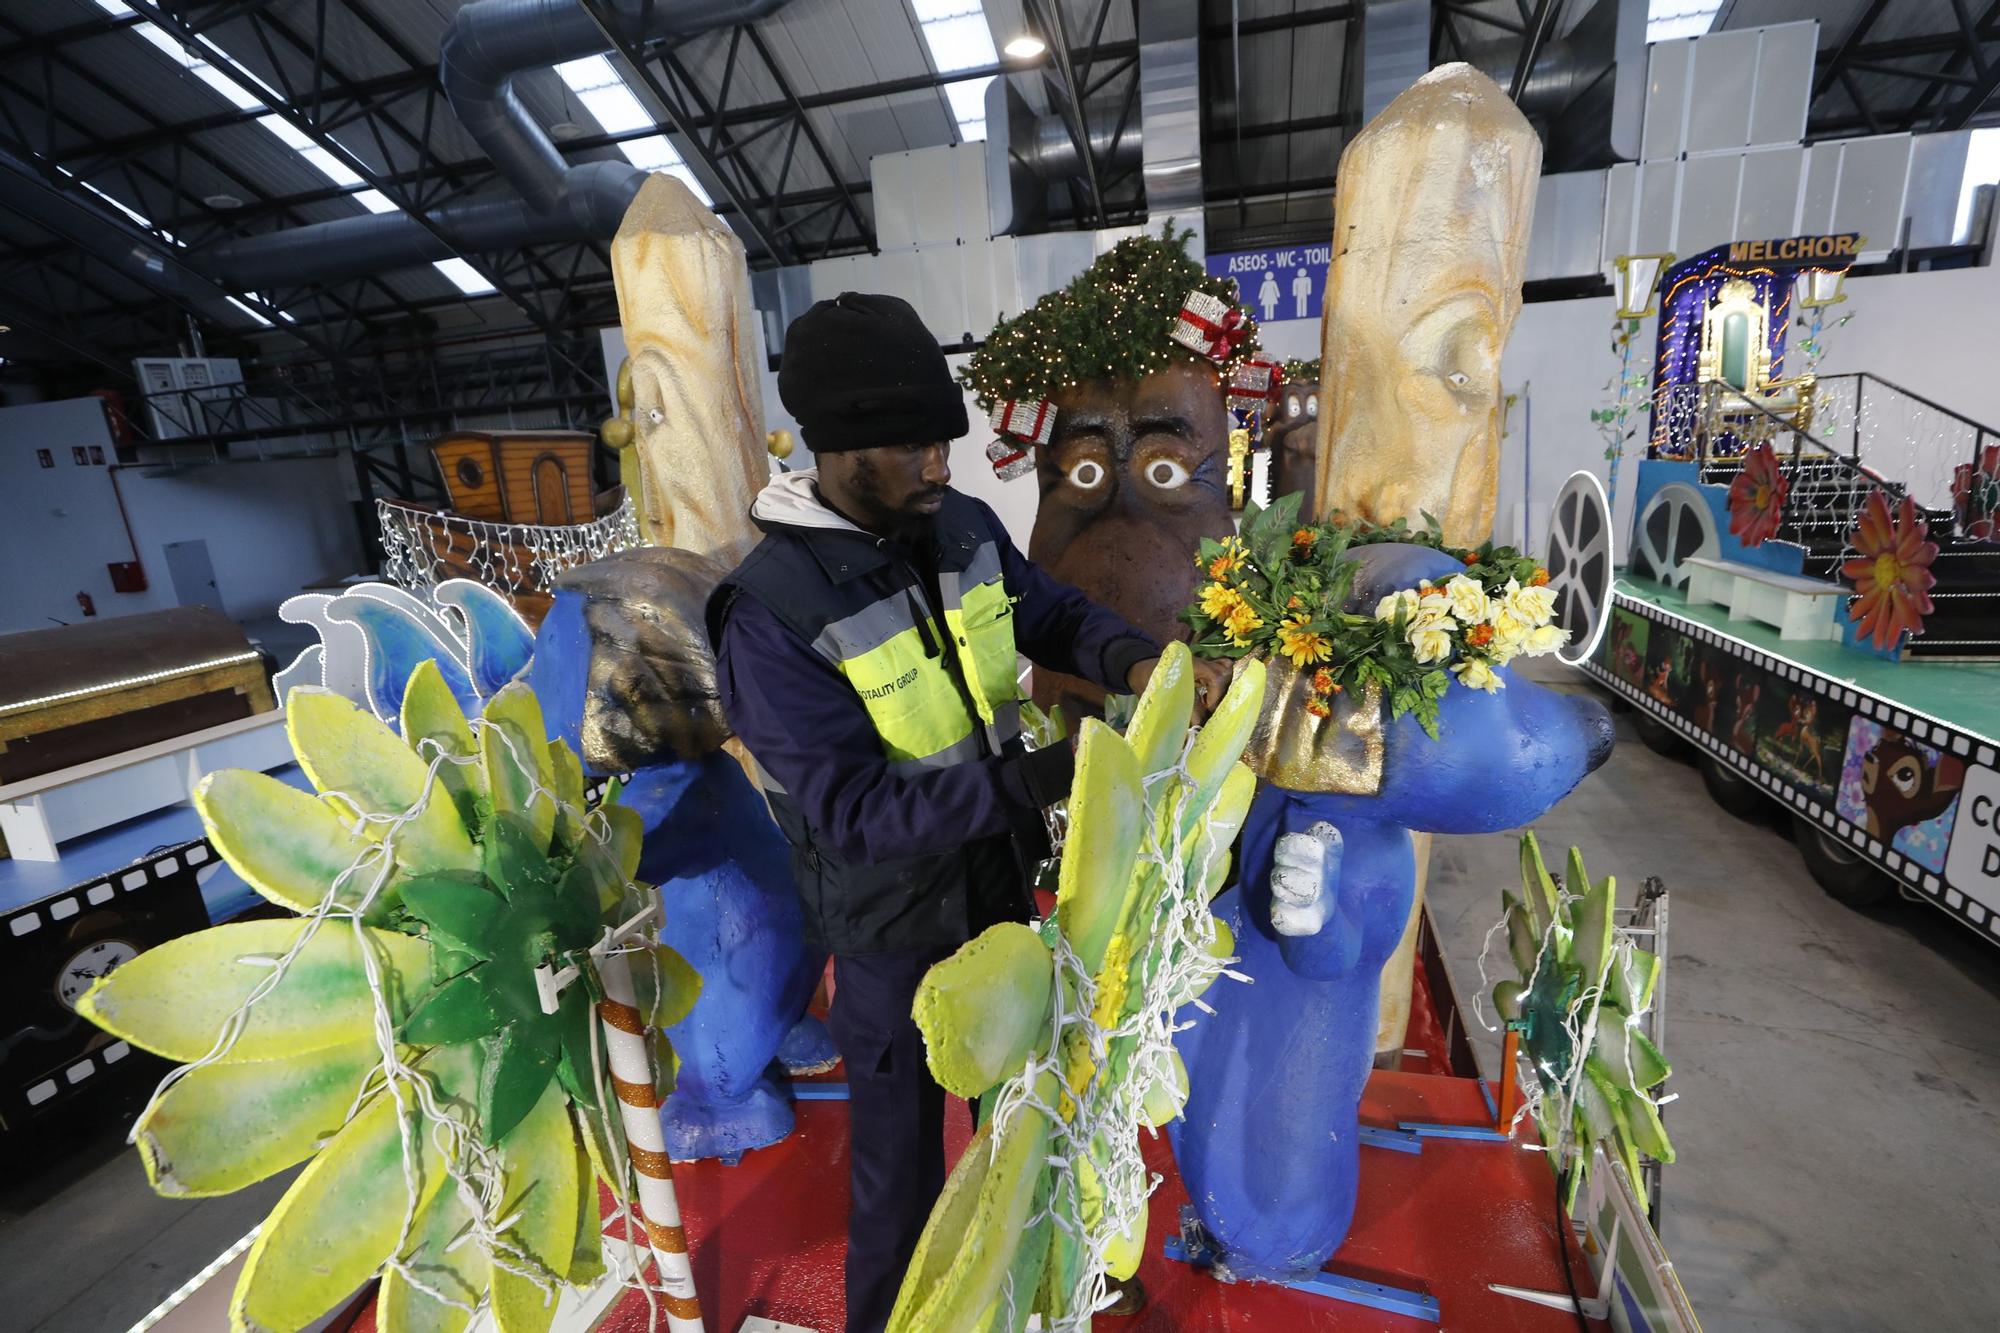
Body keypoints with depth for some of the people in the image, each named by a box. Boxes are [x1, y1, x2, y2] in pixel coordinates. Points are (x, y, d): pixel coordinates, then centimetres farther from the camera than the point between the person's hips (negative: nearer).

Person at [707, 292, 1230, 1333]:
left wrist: (1138, 661, -16)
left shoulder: (966, 527, -8)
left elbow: (1052, 614, 5)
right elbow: (852, 810, -29)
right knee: (900, 1158, 17)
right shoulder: (772, 612, -27)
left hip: (1004, 886, 7)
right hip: (894, 933, -6)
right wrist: (1048, 778, -35)